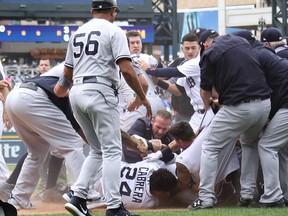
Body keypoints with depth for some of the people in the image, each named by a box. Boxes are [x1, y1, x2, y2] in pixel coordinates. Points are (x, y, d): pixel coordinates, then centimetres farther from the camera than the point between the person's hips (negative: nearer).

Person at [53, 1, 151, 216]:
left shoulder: (78, 33, 18)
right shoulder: (113, 31, -2)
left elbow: (68, 73, 25)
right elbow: (126, 70, -13)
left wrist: (63, 88, 46)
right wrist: (143, 97, -5)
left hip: (77, 94, 7)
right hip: (100, 93, -7)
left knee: (97, 150, 16)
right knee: (112, 150, -5)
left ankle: (78, 197, 3)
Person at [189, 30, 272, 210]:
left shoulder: (209, 53, 0)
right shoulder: (241, 41, 16)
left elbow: (206, 89, 7)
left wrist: (207, 105, 30)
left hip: (238, 107, -6)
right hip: (265, 103, 6)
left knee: (210, 148, 8)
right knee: (250, 144, 30)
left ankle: (206, 198, 0)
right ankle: (248, 193, 22)